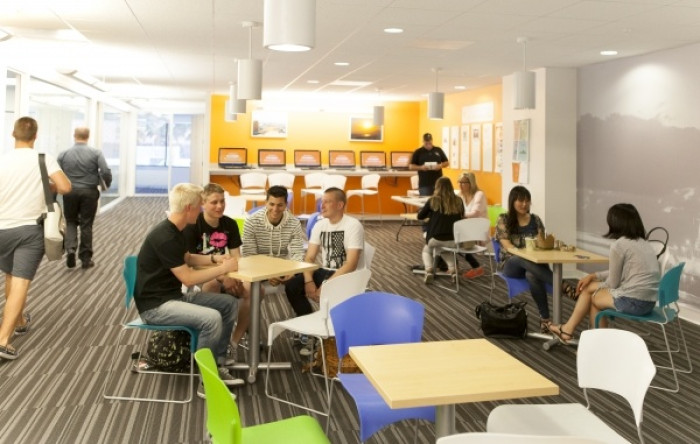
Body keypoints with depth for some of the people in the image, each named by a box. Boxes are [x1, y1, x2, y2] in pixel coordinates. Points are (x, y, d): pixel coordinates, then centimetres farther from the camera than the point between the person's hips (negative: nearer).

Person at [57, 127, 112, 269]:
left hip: (70, 192, 1)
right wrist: (107, 184, 7)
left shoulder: (64, 154, -1)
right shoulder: (96, 153, -5)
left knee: (70, 222, 16)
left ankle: (70, 249, -5)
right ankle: (86, 258, 13)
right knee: (86, 225, 7)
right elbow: (106, 172, -12)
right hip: (89, 192, -1)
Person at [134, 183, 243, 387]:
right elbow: (188, 278, -22)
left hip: (175, 296, 10)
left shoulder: (174, 230, 8)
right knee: (211, 318, -30)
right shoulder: (165, 237, -23)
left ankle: (218, 360, 8)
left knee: (229, 303, 4)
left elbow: (187, 259, 25)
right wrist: (223, 269, -14)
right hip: (156, 305, -10)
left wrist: (214, 258, 9)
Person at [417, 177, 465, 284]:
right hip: (453, 239, 2)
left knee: (427, 249, 31)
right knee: (445, 249, 37)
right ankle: (452, 269, 12)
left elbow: (420, 216, 7)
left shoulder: (433, 200, -5)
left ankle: (429, 270, 6)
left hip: (435, 238, -2)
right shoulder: (458, 201, 2)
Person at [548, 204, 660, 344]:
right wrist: (593, 276, 18)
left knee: (591, 296, 17)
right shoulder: (643, 243, 13)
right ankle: (568, 329, 22)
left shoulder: (618, 245, -13)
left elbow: (613, 283, -6)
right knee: (588, 287, 18)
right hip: (648, 301, 8)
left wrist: (595, 283, 15)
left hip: (633, 301, -8)